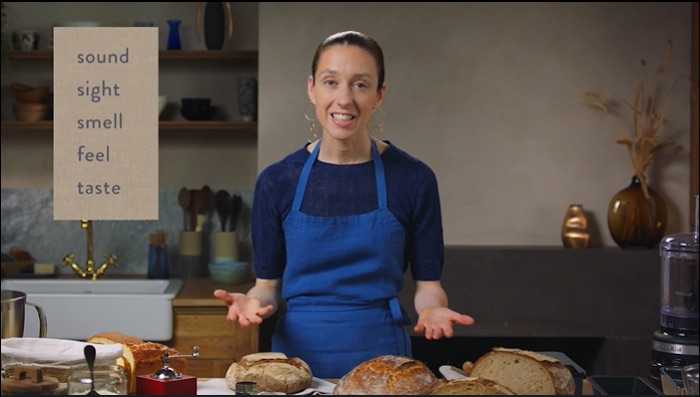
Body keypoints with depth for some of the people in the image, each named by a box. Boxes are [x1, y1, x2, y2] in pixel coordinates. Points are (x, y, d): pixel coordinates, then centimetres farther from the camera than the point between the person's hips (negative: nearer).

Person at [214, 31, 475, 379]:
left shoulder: (413, 179, -5)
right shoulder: (277, 181, -3)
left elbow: (427, 282, 2)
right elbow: (268, 283, 4)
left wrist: (431, 309, -19)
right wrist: (254, 302, -17)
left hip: (380, 353, 0)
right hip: (297, 351, 1)